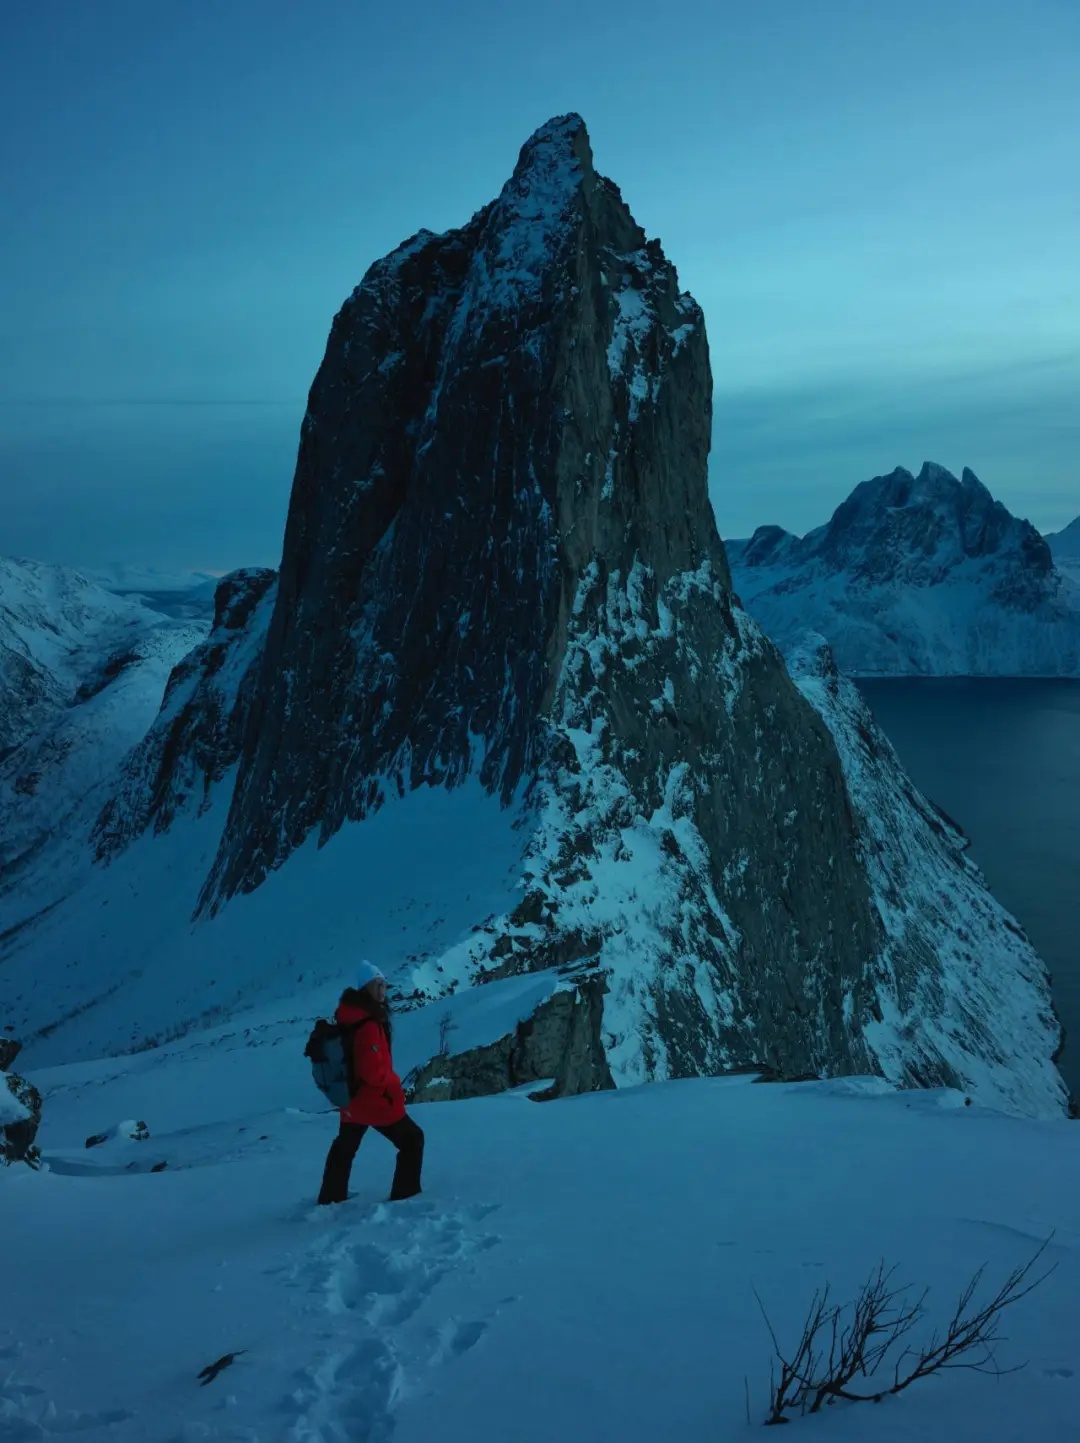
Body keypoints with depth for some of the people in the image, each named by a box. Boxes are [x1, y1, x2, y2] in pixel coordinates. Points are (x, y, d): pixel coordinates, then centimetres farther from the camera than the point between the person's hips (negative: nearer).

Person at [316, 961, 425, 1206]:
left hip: (351, 1097, 9)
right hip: (374, 1100, -9)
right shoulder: (368, 1024, -29)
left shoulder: (349, 1017, 0)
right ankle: (405, 1195, 8)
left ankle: (331, 1197, 40)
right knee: (412, 1140, 7)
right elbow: (373, 1070, -29)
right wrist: (394, 1085, -12)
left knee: (344, 1147, 28)